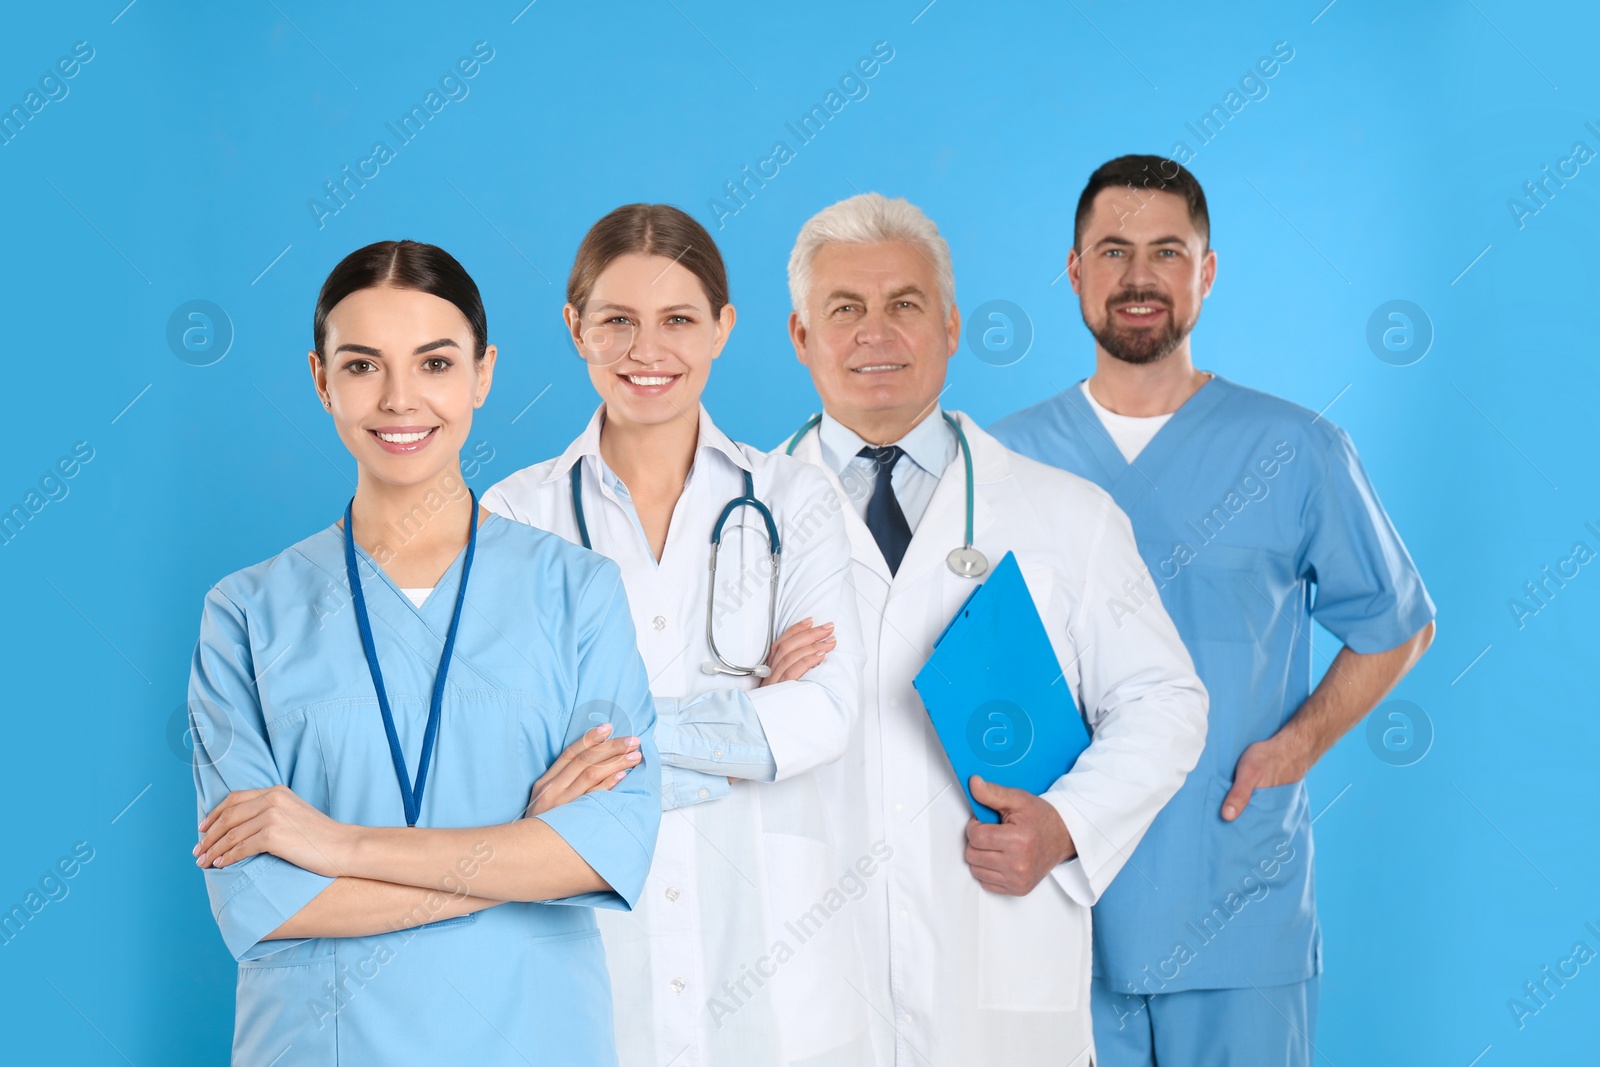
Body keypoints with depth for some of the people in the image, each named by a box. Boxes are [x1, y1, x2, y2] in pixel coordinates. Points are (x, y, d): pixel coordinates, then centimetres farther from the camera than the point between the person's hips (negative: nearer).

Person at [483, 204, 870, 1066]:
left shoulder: (793, 502, 5)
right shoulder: (515, 515, 2)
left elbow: (825, 715, -7)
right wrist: (747, 714, -11)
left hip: (769, 944, 1)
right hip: (591, 938, -1)